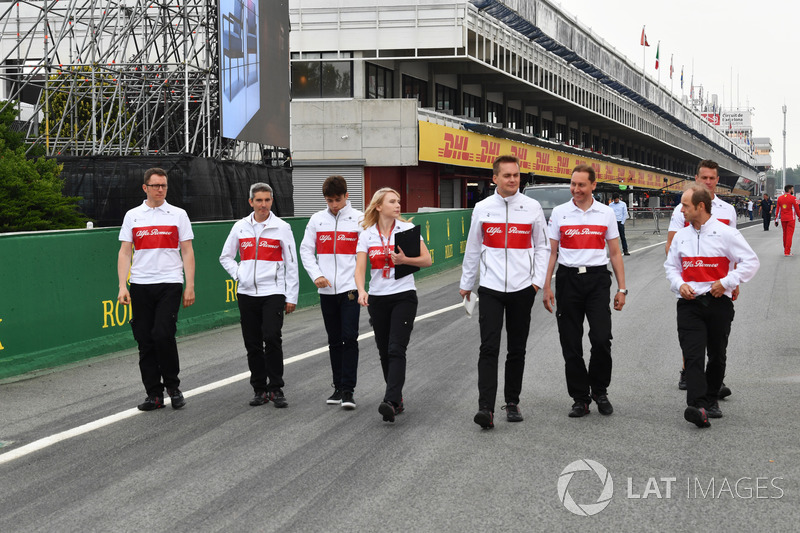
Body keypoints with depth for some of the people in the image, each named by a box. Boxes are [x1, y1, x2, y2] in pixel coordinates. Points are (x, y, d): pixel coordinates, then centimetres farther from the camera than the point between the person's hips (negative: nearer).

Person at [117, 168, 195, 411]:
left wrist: (190, 286, -2)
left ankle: (173, 386, 6)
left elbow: (187, 252, 5)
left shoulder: (178, 215, 6)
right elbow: (125, 252, 8)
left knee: (163, 334, -14)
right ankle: (154, 394, 11)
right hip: (140, 285, 2)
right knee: (145, 340, 3)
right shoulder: (132, 216, 10)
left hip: (169, 283, -2)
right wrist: (122, 286, -2)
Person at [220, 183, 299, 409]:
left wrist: (291, 296, -1)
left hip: (273, 292, -3)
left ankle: (276, 388, -5)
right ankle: (259, 389, 16)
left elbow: (291, 263, 2)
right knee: (253, 345, 6)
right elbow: (226, 256, 20)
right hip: (247, 293, 3)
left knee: (272, 339, -15)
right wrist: (238, 274, 3)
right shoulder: (240, 227, 8)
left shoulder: (281, 227, 0)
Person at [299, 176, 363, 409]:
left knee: (350, 338, -8)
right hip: (327, 290, 3)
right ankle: (338, 387, 19)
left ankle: (348, 390, -5)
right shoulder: (317, 219, 7)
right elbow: (306, 250, 10)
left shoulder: (359, 219, -1)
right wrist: (316, 275, -5)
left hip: (350, 288, -3)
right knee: (334, 341, 10)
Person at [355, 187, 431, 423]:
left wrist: (404, 260, -17)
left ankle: (391, 401, -23)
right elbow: (360, 268, -4)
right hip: (377, 299, 3)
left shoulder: (407, 229, 0)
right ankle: (397, 399, 21)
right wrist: (361, 291, -23)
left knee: (396, 350, -15)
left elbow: (426, 260, 1)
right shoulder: (367, 235, 3)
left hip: (404, 296, -3)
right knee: (385, 352, 8)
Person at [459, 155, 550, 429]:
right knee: (489, 349, -10)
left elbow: (542, 245, 8)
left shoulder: (532, 207, 1)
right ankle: (486, 408, -14)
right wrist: (466, 283, 18)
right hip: (490, 288, -1)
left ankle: (512, 402, 23)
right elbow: (472, 248, 13)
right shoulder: (482, 208, 3)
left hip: (522, 288, 1)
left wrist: (538, 279, -3)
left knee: (517, 350, 10)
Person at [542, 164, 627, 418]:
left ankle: (599, 391, 11)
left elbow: (615, 253, 9)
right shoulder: (559, 213, 5)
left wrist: (621, 288, 4)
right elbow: (552, 252, 7)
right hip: (568, 279, 1)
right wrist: (546, 287, 0)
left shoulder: (606, 213, 5)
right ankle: (580, 398, 14)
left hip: (597, 278, -1)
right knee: (571, 344, 3)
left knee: (602, 339, -11)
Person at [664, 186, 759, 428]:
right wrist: (679, 285, 0)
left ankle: (711, 400, 30)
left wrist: (726, 282, -14)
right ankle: (698, 407, -24)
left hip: (718, 302, -2)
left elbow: (751, 262, -5)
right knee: (693, 355, -13)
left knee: (717, 355, 11)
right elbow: (671, 265, 20)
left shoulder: (726, 233, -4)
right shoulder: (681, 236, 10)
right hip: (689, 303, 2)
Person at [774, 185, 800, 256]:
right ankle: (787, 252, -7)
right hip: (790, 219, -5)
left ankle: (786, 250, 23)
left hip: (783, 219, 5)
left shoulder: (780, 198, 5)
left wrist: (776, 220, 10)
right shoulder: (793, 198, -9)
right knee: (789, 235, -3)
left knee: (785, 234, 15)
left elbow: (778, 210, 7)